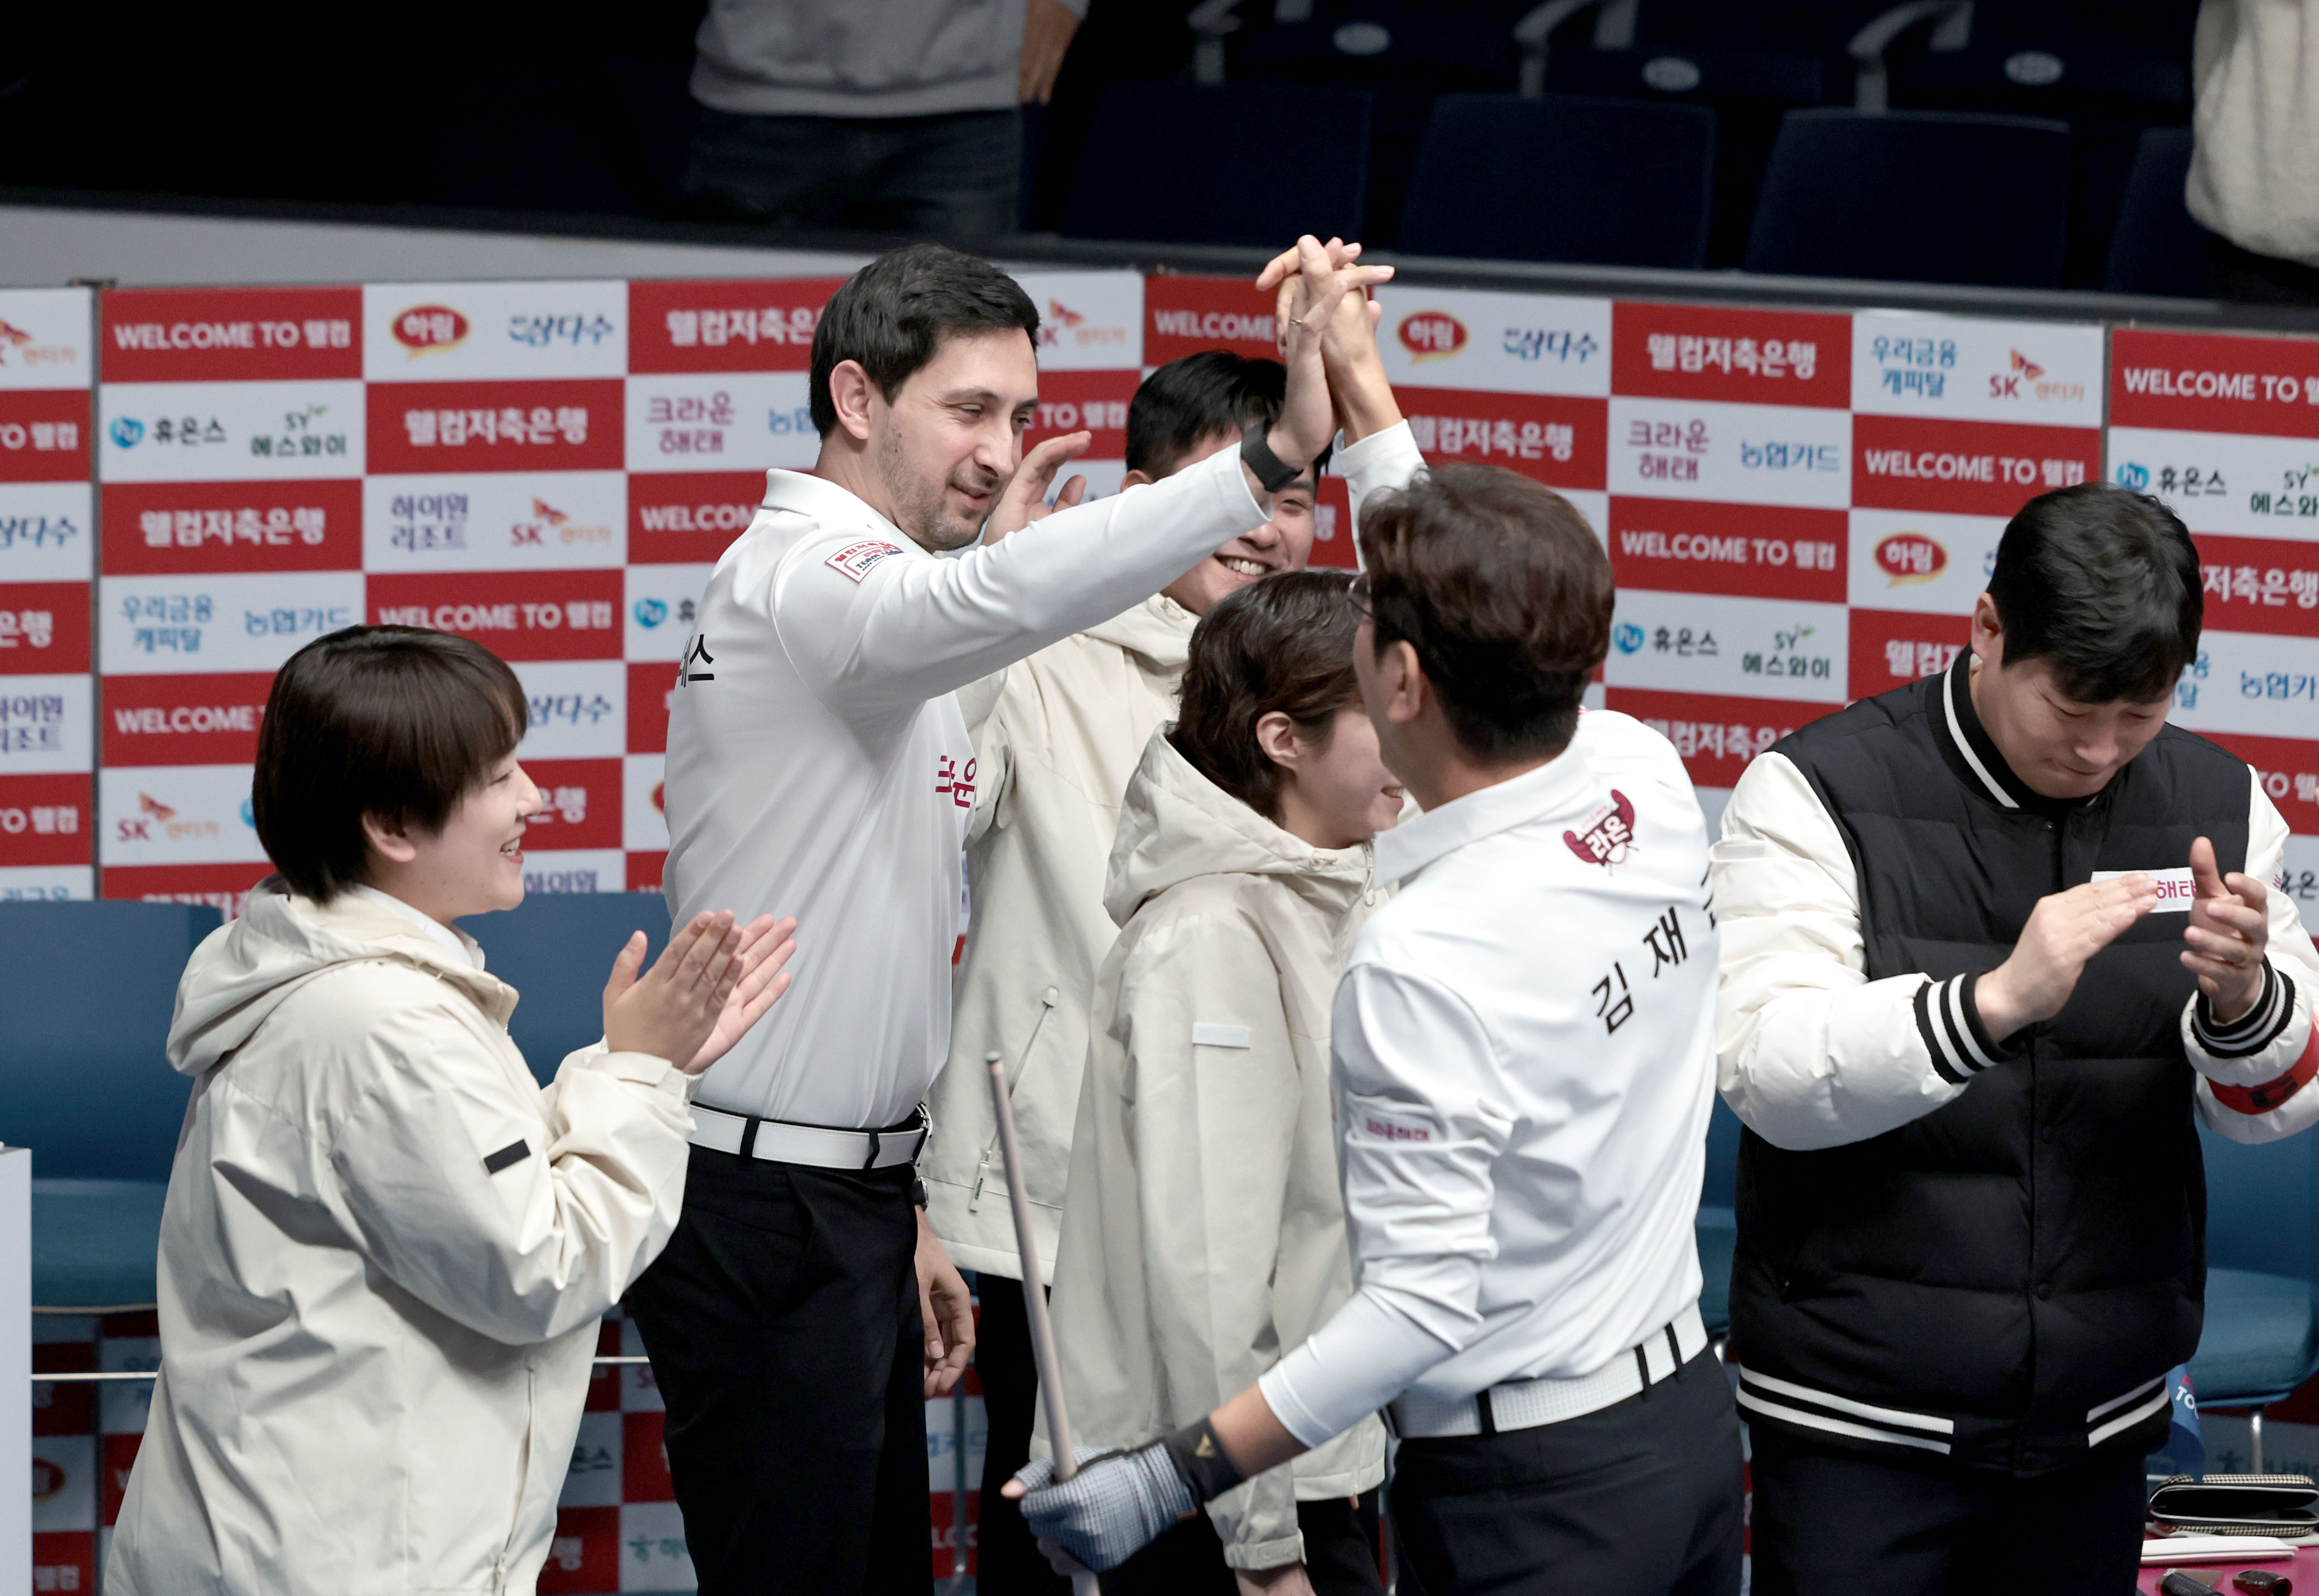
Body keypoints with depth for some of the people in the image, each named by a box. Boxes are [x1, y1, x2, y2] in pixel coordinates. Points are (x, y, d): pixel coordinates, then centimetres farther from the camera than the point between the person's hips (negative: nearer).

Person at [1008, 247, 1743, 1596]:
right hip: (1693, 1419, 8)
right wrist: (1362, 384, 23)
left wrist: (1170, 1480, -23)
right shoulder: (1646, 784, -5)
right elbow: (1488, 640, 16)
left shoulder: (1423, 964, -26)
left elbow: (1422, 1307, -25)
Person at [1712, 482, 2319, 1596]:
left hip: (2098, 1416, 4)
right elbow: (1771, 1074, -21)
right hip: (1863, 1420, -4)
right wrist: (1996, 1000, -36)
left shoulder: (2217, 805, 5)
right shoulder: (1817, 794, -9)